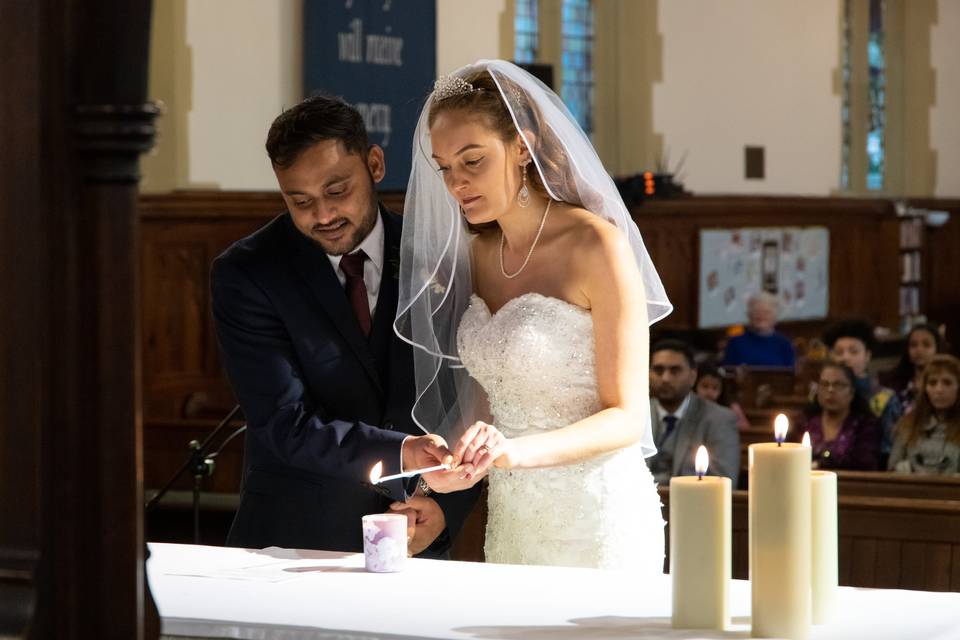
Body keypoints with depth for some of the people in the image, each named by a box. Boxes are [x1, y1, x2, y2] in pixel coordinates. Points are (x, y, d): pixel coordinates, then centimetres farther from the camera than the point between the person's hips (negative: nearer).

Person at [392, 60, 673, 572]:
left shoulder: (595, 246, -12)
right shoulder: (481, 249, 9)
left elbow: (626, 416, -13)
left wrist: (515, 451, -26)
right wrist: (456, 465, -3)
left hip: (596, 524, -6)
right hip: (510, 522, 6)